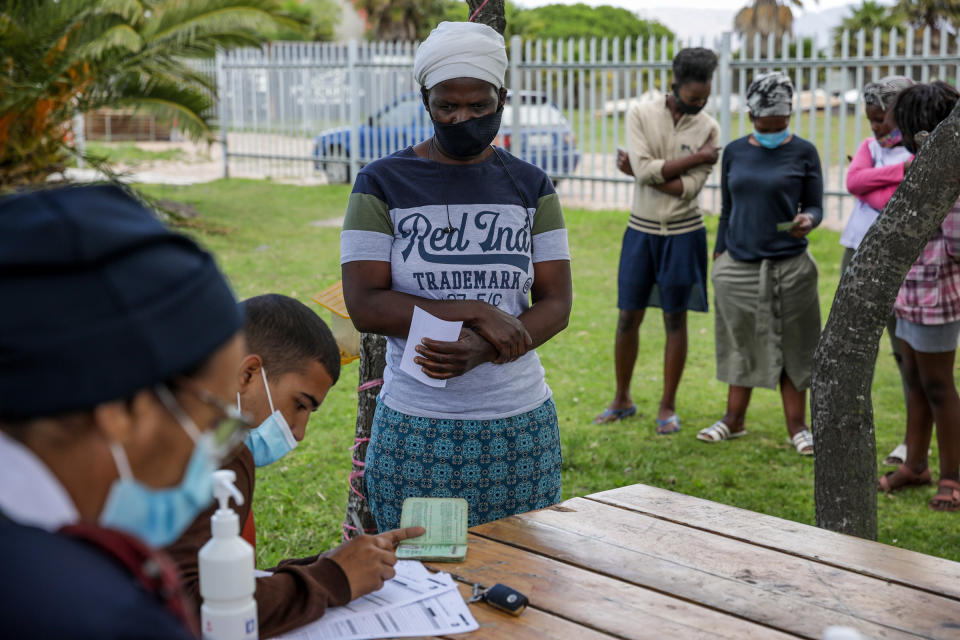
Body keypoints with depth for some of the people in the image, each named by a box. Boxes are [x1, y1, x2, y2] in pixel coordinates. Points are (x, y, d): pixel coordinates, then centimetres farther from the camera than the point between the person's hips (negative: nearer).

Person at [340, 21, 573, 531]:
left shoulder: (530, 187, 7)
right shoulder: (383, 183, 0)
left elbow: (556, 304, 1)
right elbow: (363, 305, -9)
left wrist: (482, 351, -17)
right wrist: (476, 313, -17)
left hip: (521, 427, 2)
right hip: (416, 428, -2)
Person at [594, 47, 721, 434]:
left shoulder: (708, 128, -6)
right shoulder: (641, 114, -5)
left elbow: (689, 189, -15)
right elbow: (645, 170, -19)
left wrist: (646, 172, -14)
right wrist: (696, 157, -16)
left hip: (683, 234, -1)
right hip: (641, 229, 1)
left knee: (675, 319, 6)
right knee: (628, 317, 7)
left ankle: (667, 406, 18)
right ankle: (622, 400, 23)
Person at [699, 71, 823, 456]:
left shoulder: (803, 153, -2)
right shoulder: (734, 152, 7)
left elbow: (814, 206, 0)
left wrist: (808, 220, -22)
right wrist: (719, 254, 12)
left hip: (788, 266, -3)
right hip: (738, 265, 3)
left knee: (791, 346, 3)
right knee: (741, 342, 12)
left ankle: (797, 426, 13)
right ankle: (734, 419, 24)